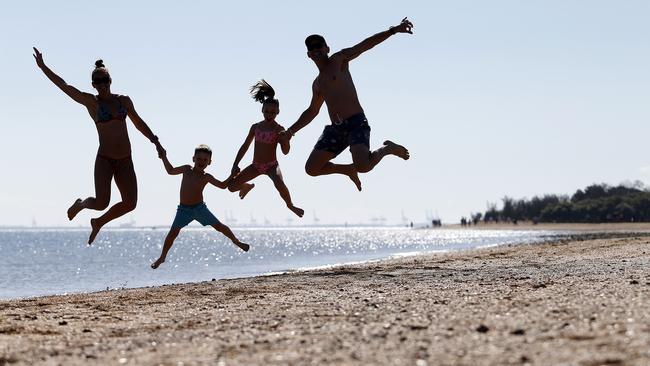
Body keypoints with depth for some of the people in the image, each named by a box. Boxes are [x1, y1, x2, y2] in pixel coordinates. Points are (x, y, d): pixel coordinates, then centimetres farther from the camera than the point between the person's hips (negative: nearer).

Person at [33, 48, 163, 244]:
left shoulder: (124, 100, 9)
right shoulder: (91, 102, -2)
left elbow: (139, 123, 22)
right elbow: (64, 86, -5)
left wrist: (155, 141, 14)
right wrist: (42, 66, -7)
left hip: (125, 162, 4)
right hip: (104, 160, -4)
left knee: (130, 204, -2)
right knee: (101, 203, -16)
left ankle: (99, 222, 26)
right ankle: (81, 204, 22)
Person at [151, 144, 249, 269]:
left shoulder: (206, 177, -5)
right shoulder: (187, 169, -2)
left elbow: (222, 185, 6)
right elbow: (171, 171, 15)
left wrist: (232, 175, -5)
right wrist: (164, 158, 10)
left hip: (199, 208, 0)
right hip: (184, 209, 0)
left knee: (219, 226, 2)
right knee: (173, 232, -11)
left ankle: (236, 241, 27)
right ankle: (162, 257, 4)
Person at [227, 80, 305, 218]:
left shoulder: (279, 129, -9)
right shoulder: (255, 127, 2)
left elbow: (285, 151, -16)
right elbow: (245, 147, 9)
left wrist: (285, 140, -37)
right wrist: (235, 165, 5)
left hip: (271, 165, -4)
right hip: (256, 165, 4)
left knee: (280, 185, -35)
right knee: (232, 186, -2)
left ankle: (290, 205, -4)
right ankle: (247, 186, 36)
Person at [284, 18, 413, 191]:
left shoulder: (339, 59, 4)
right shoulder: (317, 84, 22)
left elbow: (366, 44, -5)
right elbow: (312, 111, 36)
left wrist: (394, 30, -15)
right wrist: (291, 130, 32)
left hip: (356, 123, -7)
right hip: (335, 129, 7)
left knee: (363, 166, -28)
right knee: (312, 168, -1)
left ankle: (388, 148, 5)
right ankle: (349, 169, 24)